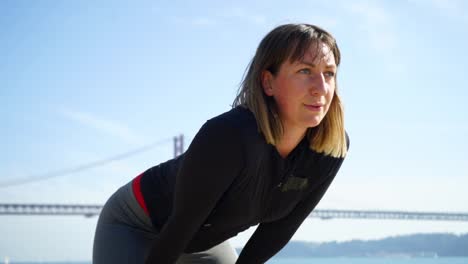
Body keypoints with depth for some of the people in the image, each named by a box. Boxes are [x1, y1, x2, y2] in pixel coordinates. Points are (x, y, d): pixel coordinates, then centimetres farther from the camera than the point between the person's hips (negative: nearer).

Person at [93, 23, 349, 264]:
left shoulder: (333, 147, -19)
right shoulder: (229, 137, -39)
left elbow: (281, 226, -5)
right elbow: (182, 224, -25)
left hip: (205, 239, 6)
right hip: (135, 227, -6)